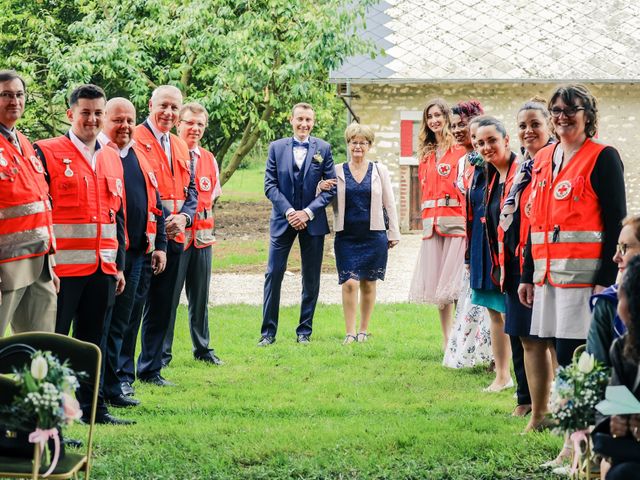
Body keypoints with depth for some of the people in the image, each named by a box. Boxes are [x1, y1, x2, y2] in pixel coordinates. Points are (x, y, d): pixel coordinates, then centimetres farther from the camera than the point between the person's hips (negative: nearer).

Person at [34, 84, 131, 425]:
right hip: (63, 267, -6)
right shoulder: (47, 153, -5)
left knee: (94, 341, 11)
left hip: (103, 268, 6)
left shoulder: (111, 159, 14)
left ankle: (91, 406, 19)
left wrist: (119, 265, 16)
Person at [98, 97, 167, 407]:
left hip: (135, 253, 6)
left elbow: (155, 204, 21)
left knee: (119, 324, 11)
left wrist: (159, 245, 14)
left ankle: (112, 387, 18)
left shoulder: (140, 156, 16)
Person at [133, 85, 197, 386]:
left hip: (174, 237, 8)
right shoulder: (135, 141, -7)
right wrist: (157, 222, -17)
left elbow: (191, 189, 17)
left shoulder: (181, 147, 17)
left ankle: (150, 369, 20)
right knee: (132, 306, -5)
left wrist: (184, 217, -4)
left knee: (163, 308, 11)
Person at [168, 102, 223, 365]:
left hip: (202, 235, 5)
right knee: (168, 296, -3)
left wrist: (200, 211, 10)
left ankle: (202, 349, 20)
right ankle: (161, 352, 3)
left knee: (200, 297, 11)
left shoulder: (209, 159, 12)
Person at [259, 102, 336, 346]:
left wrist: (308, 212, -11)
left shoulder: (323, 149, 2)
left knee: (311, 279, 5)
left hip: (312, 221, 0)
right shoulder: (277, 147, 3)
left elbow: (331, 186, -1)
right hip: (283, 219, 0)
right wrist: (289, 211, -12)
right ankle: (268, 332, 3)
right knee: (273, 274, -3)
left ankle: (305, 331, 14)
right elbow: (270, 184, 0)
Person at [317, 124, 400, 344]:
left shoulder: (379, 170, 5)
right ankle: (350, 332, -4)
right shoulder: (337, 171, 4)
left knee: (368, 284, 7)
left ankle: (363, 330, 18)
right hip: (346, 237, -1)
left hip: (374, 235, 1)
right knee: (350, 283, -10)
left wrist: (394, 233, 6)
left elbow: (389, 204, 8)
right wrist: (321, 189, -11)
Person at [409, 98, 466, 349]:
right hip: (432, 222, 6)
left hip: (455, 219, -6)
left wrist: (468, 223, -17)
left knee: (455, 281, -10)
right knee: (437, 280, 6)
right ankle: (446, 341, 11)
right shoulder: (426, 154, 19)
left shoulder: (460, 149, -2)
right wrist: (425, 220, 8)